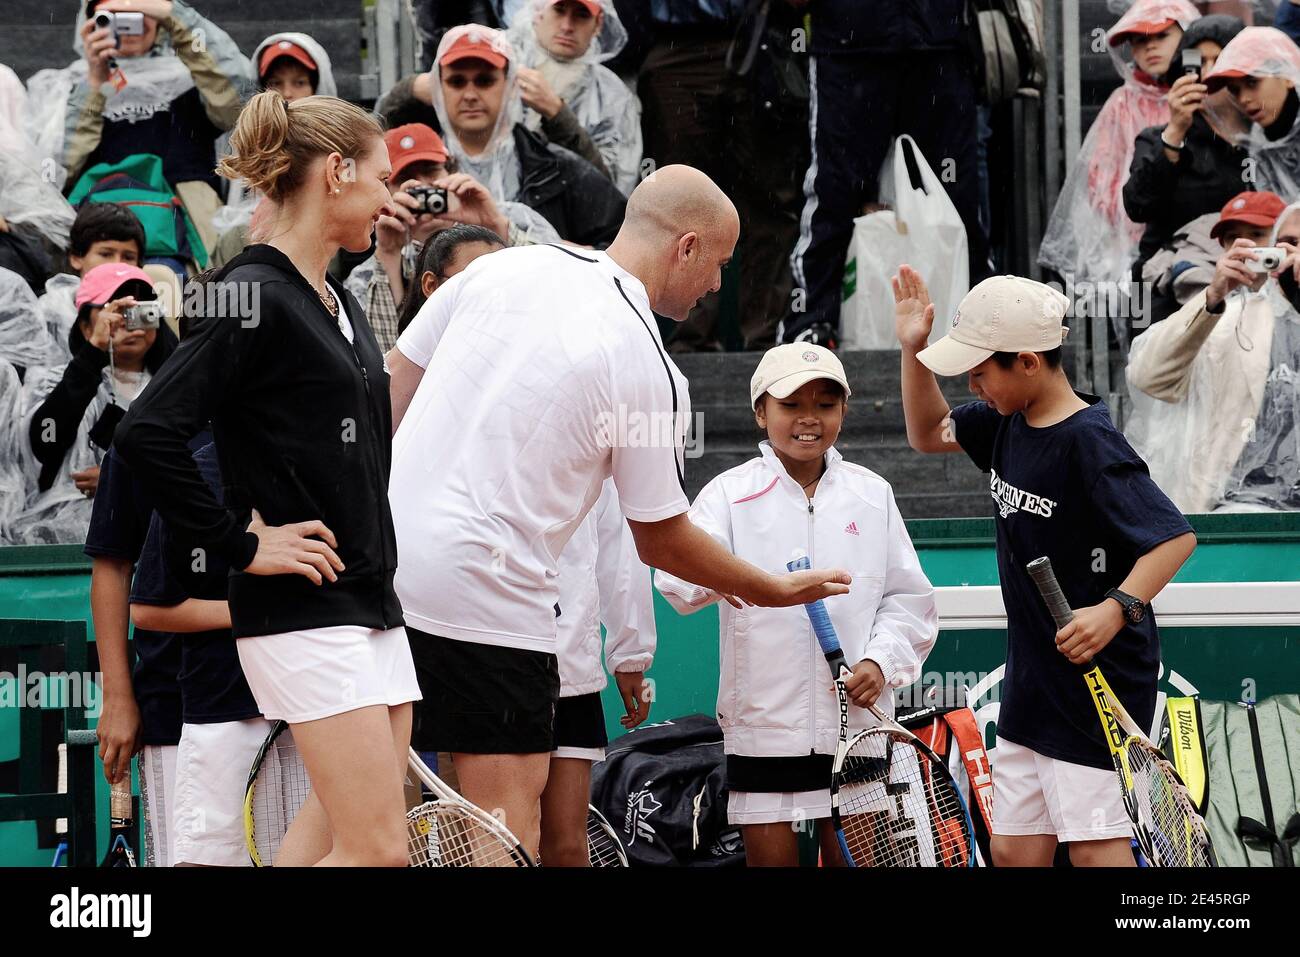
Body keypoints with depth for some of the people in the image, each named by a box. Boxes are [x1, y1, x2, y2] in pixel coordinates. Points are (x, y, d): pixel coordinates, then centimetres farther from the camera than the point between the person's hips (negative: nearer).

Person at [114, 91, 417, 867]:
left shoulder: (339, 303, 16)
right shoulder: (255, 298, -13)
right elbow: (148, 433, -21)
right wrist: (240, 545, -16)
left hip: (370, 606, 9)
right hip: (302, 611, -9)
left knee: (341, 837, 7)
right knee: (377, 851, -12)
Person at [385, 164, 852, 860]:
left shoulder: (499, 267, 5)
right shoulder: (651, 374, -8)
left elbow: (392, 389, 12)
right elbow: (662, 542, 2)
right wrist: (776, 591, 16)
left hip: (381, 561, 6)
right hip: (484, 595, -6)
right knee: (510, 809, -1)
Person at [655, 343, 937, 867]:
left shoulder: (872, 494, 8)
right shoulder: (731, 494, -1)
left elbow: (908, 598, 11)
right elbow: (679, 580, -16)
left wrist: (881, 661, -6)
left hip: (855, 722, 2)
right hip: (764, 723, -2)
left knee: (854, 856, 3)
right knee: (770, 857, 2)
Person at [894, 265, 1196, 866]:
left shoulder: (1088, 440, -19)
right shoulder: (1007, 422, 7)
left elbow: (1176, 535, -24)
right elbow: (929, 434, 26)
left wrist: (1117, 608, -38)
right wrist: (913, 350, 11)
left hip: (1096, 679, -9)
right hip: (1030, 681, 9)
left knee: (1094, 849, -10)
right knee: (1014, 851, 9)